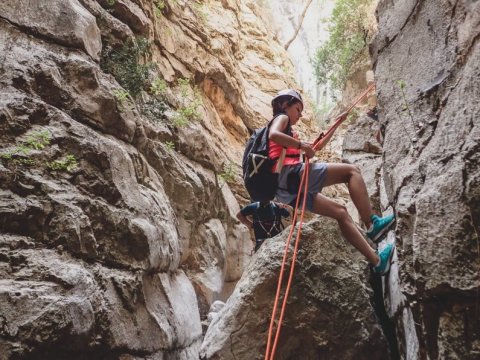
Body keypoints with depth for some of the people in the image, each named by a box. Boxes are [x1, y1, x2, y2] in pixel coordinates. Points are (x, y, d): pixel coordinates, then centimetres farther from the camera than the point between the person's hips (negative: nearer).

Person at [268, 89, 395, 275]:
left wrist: (337, 123, 42)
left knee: (340, 211, 10)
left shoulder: (289, 133, 36)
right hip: (291, 173, -9)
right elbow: (273, 135, -16)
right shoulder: (282, 118, 9)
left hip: (285, 189, 9)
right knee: (352, 171, -5)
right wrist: (302, 145, -11)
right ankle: (372, 223, -11)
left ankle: (376, 260, 6)